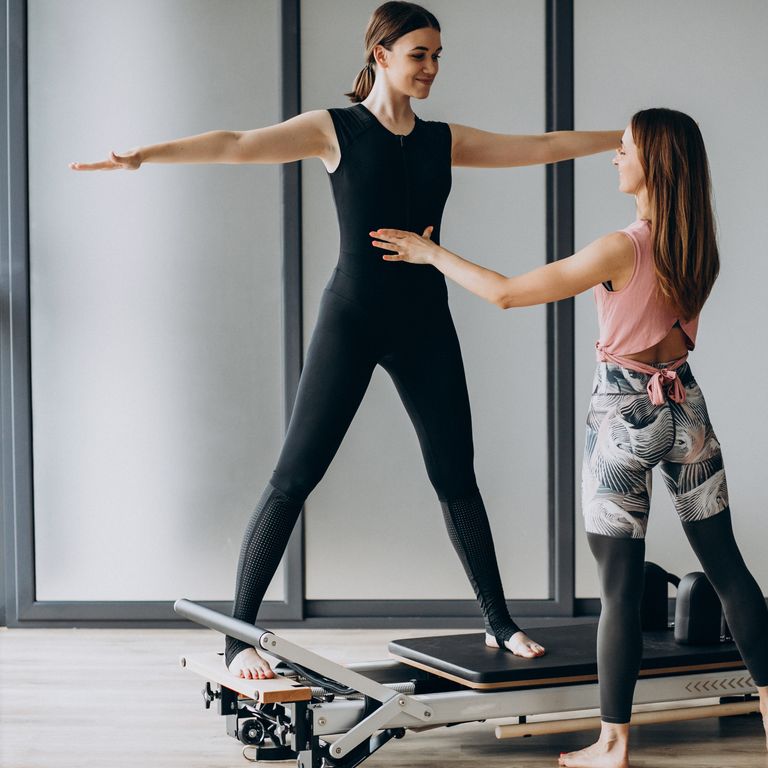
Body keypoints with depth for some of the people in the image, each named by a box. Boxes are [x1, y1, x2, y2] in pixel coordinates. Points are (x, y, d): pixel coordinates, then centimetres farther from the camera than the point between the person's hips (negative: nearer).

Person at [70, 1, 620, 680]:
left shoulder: (446, 140, 11)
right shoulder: (336, 130, -1)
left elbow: (542, 147, 14)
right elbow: (238, 145, -14)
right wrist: (143, 155, -26)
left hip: (425, 323, 4)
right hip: (352, 319, -4)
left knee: (456, 477, 9)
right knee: (294, 477, -6)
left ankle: (499, 623, 22)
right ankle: (240, 635, 0)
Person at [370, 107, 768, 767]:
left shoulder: (623, 248, -20)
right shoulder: (699, 248, 0)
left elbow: (505, 293, -16)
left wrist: (432, 254, -4)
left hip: (625, 415, -6)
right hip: (686, 407, 6)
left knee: (620, 588, 1)